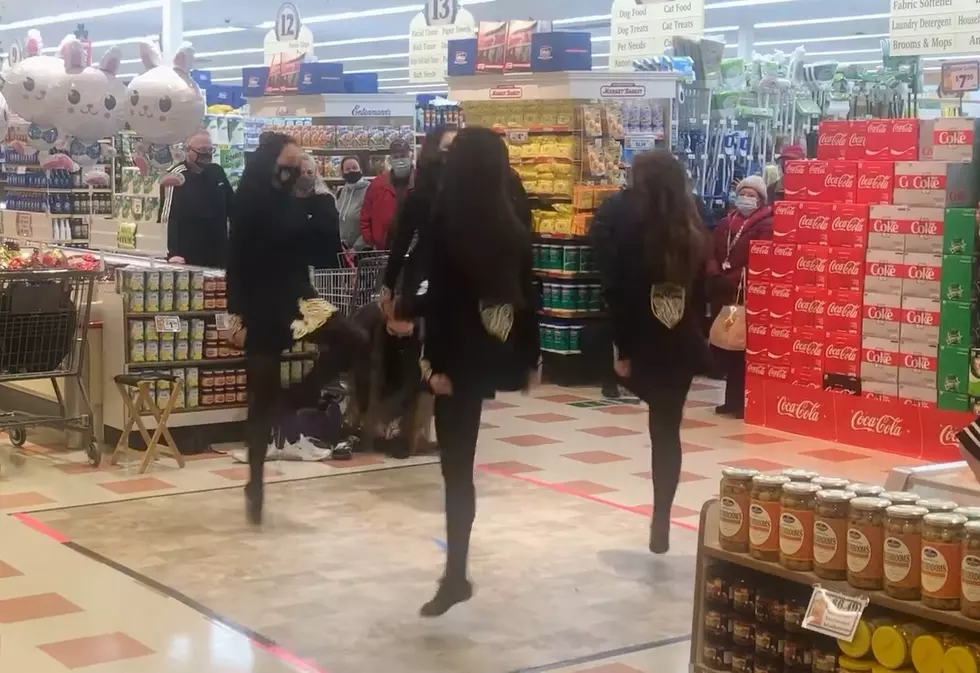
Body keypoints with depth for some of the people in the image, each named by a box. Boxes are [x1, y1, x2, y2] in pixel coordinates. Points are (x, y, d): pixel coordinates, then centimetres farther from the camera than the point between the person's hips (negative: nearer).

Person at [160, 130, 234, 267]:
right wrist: (173, 253, -27)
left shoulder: (217, 172, 9)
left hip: (218, 255, 6)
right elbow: (168, 218, -18)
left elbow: (232, 205, 20)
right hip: (188, 256, -6)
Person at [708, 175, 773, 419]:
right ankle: (733, 398, 19)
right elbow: (712, 253, 12)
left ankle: (741, 400, 0)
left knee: (742, 348, -6)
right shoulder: (724, 224, 19)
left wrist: (733, 280, -19)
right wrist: (716, 277, -8)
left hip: (748, 296, -7)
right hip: (722, 294, 7)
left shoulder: (766, 225, -4)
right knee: (723, 346, 9)